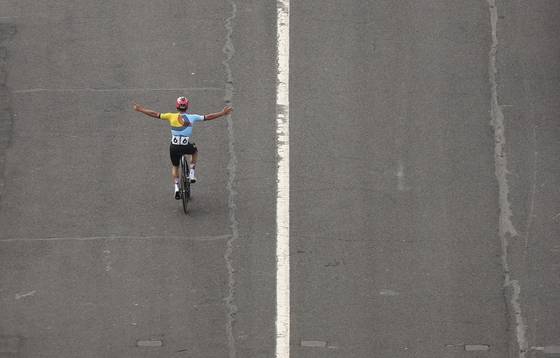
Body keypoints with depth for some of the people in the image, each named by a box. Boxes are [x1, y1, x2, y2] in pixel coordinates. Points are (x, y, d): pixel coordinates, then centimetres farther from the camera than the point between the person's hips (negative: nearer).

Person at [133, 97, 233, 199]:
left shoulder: (171, 116, 1)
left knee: (175, 167, 25)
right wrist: (223, 113, 11)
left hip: (174, 147, 1)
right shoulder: (192, 117, -2)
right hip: (186, 147, -1)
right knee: (195, 151, 34)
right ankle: (191, 174, 24)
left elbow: (155, 114, 8)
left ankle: (176, 188, 12)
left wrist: (140, 109, 19)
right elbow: (208, 117, 1)